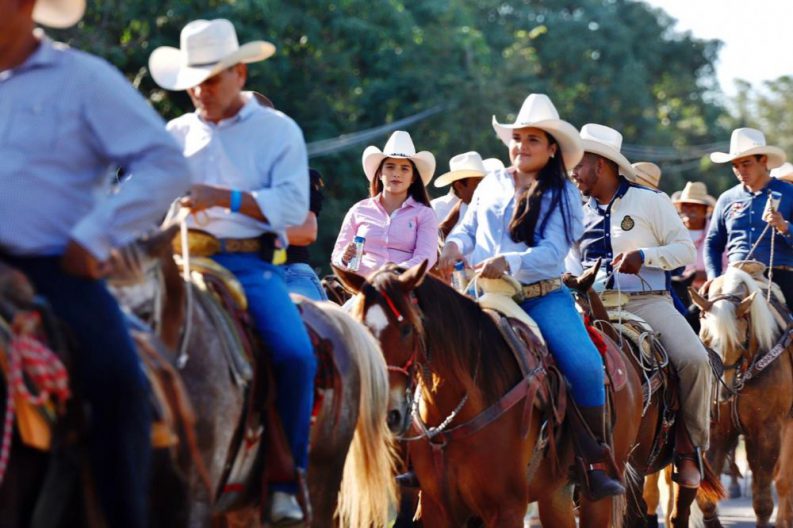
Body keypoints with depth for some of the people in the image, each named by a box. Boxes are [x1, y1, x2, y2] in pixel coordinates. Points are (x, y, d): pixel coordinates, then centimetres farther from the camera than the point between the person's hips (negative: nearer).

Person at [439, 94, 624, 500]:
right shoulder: (492, 184, 13)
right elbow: (467, 229, 19)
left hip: (542, 296, -3)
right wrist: (453, 249, -5)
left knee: (585, 365, -23)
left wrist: (509, 262, -27)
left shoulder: (562, 195, 3)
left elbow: (552, 252, -10)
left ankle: (594, 462, -11)